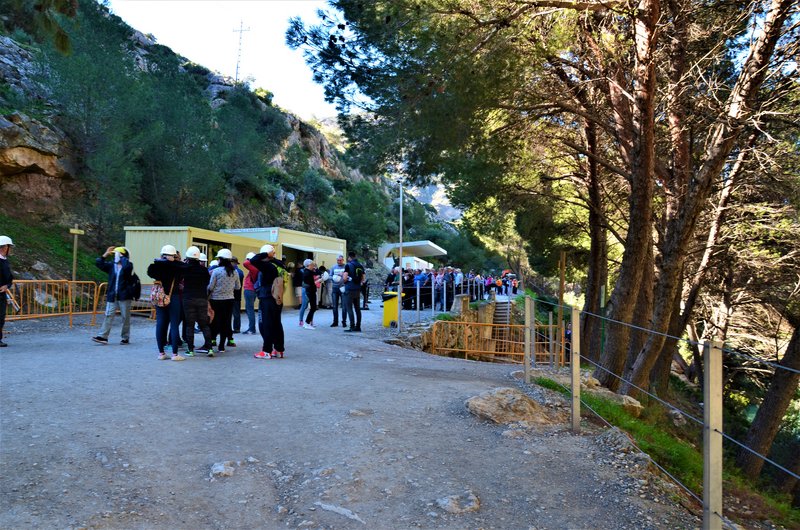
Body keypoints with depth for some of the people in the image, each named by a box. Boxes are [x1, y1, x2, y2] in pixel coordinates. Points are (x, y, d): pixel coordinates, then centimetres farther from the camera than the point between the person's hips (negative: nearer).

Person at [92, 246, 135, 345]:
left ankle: (126, 338, 13)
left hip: (124, 296, -4)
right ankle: (103, 336, -2)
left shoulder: (128, 265, -5)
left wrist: (122, 257, -14)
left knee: (125, 317, 4)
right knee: (108, 315, -1)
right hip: (112, 296, 4)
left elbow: (126, 266, -28)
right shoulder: (111, 265, 10)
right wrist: (106, 254, 1)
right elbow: (98, 263, 7)